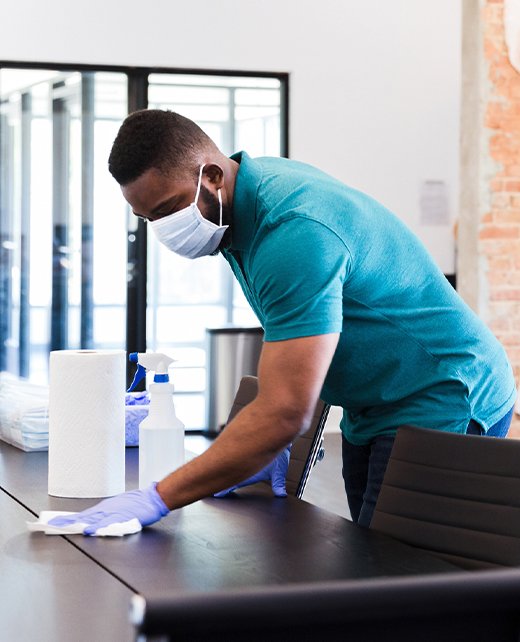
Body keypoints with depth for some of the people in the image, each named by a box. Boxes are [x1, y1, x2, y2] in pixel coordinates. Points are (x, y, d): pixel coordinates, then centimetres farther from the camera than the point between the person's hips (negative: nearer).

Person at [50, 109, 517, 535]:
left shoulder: (295, 233, -29)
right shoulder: (251, 188, 1)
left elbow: (285, 412, -33)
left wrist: (158, 500, -33)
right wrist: (272, 443, 6)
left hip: (443, 406, -9)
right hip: (370, 412, 10)